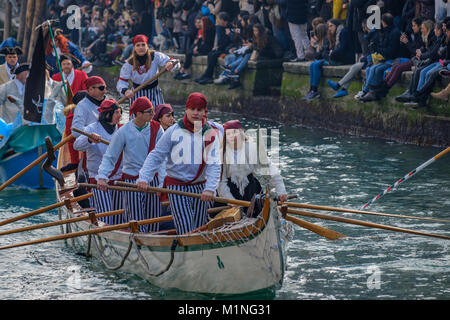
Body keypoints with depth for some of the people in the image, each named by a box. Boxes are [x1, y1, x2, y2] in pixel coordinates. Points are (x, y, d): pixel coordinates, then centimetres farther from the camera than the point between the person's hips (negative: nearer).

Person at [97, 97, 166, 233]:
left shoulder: (156, 129, -3)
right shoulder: (124, 131, -8)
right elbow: (110, 157, -2)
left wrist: (162, 183, -14)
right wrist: (102, 176, -16)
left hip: (152, 180, 2)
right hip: (132, 180, -2)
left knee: (153, 223, 7)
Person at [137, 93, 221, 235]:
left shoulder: (210, 135, 1)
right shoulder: (174, 131, -4)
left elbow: (214, 165, -6)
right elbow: (156, 156, -2)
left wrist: (210, 188, -20)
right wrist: (144, 178, -14)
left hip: (200, 188, 3)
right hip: (177, 188, -3)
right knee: (185, 231, -13)